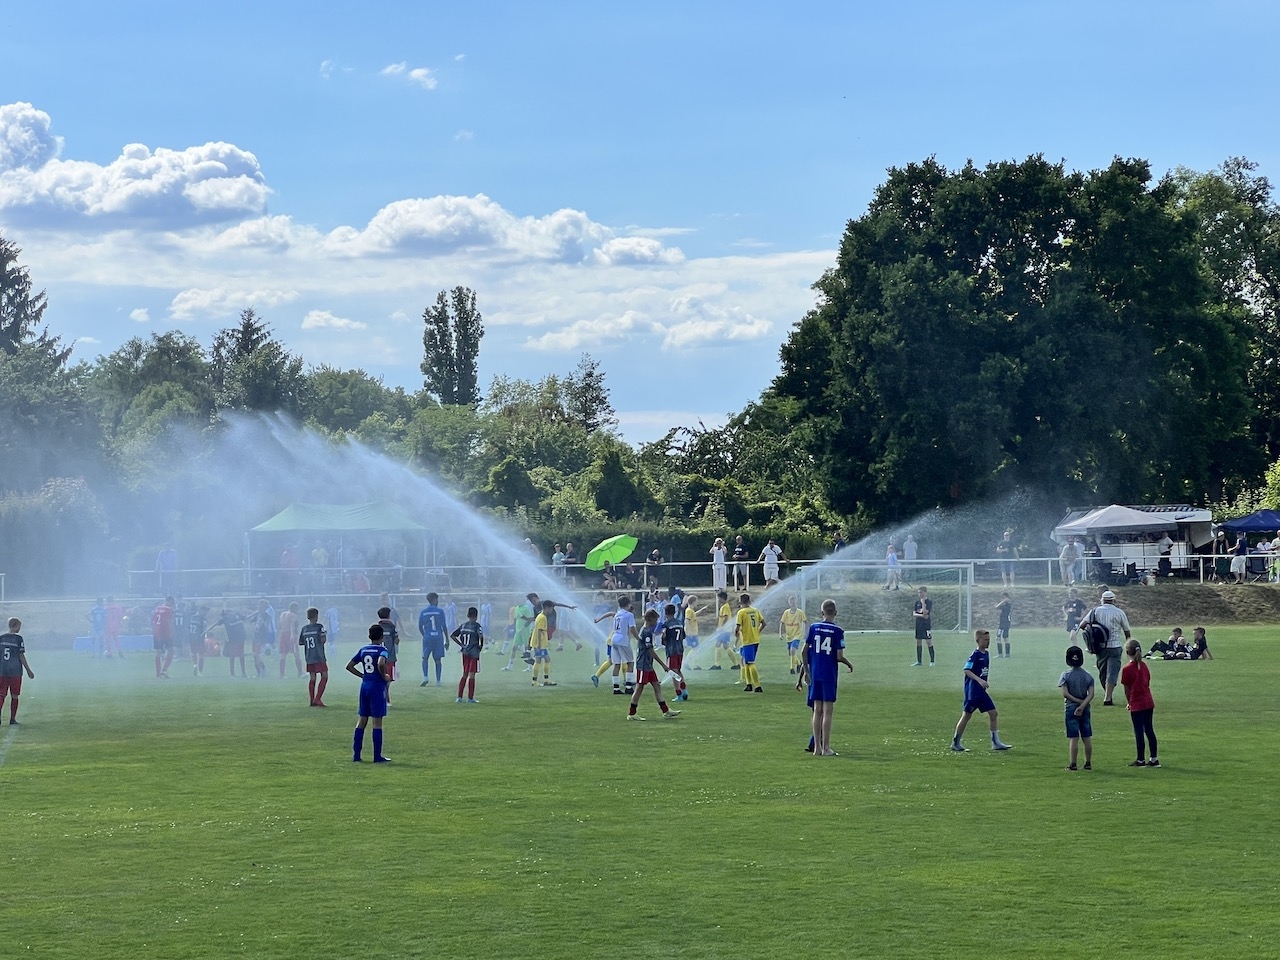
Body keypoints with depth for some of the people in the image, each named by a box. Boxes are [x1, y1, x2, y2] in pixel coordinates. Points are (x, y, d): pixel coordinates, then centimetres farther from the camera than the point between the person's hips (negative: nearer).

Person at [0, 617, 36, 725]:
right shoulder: (18, 638, -7)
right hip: (15, 671, -3)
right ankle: (12, 719, 10)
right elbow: (21, 656, -7)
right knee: (14, 696, 7)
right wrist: (28, 670, 2)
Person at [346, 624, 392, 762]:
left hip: (364, 685, 6)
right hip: (377, 687, -6)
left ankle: (356, 754, 11)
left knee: (362, 721, 12)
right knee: (377, 722, -2)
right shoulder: (382, 650, -8)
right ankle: (377, 756, 0)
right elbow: (381, 664, -27)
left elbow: (349, 666, 11)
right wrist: (385, 677, -11)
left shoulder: (363, 650, 10)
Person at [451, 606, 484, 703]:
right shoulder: (476, 625, -8)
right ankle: (470, 698, 0)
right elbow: (481, 636, -25)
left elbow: (452, 636, 8)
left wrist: (461, 645, 8)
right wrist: (481, 645, -8)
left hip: (465, 652, 5)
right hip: (474, 652, -5)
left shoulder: (463, 625, 9)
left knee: (464, 675, 14)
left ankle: (459, 697, 11)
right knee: (472, 675, -1)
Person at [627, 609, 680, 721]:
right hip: (643, 665, -10)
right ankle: (631, 714, 1)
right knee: (639, 688, -5)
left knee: (657, 686, 9)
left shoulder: (646, 630, 14)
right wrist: (663, 665, -16)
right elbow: (651, 651, -19)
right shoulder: (647, 632, -17)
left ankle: (666, 711, 10)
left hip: (648, 665, 10)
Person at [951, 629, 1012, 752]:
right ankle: (955, 743, 9)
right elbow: (967, 670, -22)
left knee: (993, 713, 0)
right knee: (967, 715, -1)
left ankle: (996, 742, 3)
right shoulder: (975, 654, -14)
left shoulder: (986, 654, 11)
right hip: (972, 690, -8)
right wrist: (979, 680, -31)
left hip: (981, 691, 8)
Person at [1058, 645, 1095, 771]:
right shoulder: (1088, 676, 2)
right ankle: (1088, 763, 13)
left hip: (1071, 707, -3)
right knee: (1087, 737, 9)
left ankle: (1073, 764, -3)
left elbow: (1065, 694, -15)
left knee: (1073, 738, -3)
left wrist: (1079, 702, -10)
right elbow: (1091, 694, -8)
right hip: (1085, 709, 3)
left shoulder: (1066, 675, -7)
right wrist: (1083, 705, -14)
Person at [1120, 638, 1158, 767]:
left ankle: (1140, 760, 4)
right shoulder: (1143, 666, 6)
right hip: (1149, 702, 6)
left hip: (1137, 705, -6)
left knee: (1139, 732, 0)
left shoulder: (1127, 669, -13)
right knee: (1149, 730, 12)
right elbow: (1147, 683, 10)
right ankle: (1154, 759, 15)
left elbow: (1127, 689, -8)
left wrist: (1129, 703, 9)